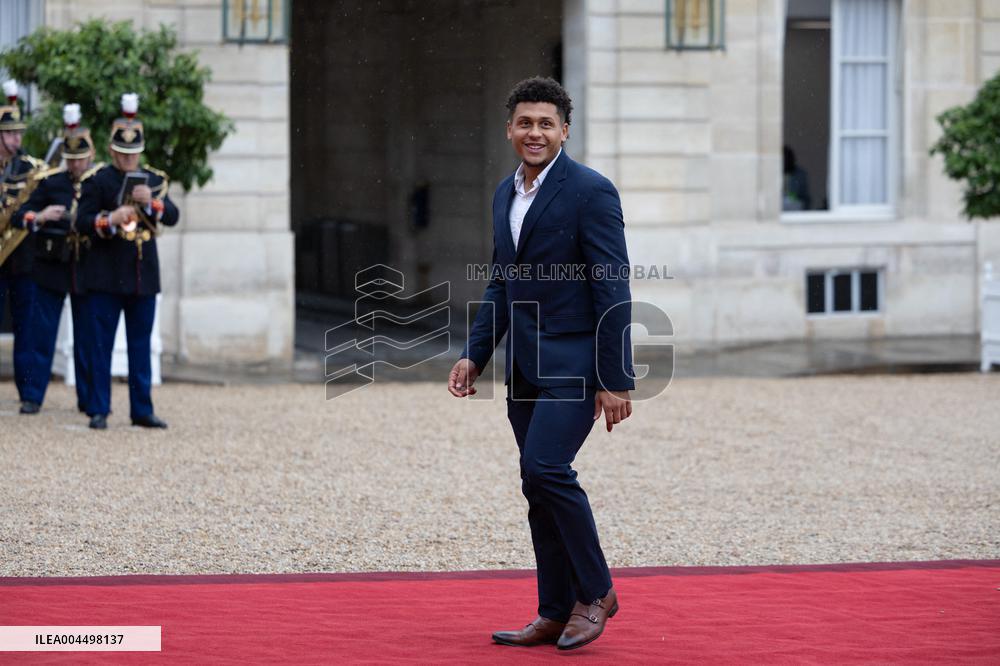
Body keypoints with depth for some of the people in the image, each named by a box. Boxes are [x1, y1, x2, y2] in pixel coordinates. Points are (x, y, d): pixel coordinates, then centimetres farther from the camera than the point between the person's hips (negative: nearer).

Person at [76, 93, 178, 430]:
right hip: (107, 275, -4)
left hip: (144, 276, 4)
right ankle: (98, 410, 3)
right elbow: (82, 221, -7)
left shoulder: (154, 180, 11)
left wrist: (152, 202, -18)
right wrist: (110, 220, -24)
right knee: (100, 344, -2)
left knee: (141, 345, 8)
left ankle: (142, 410, 13)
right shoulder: (98, 180, -1)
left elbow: (173, 216, 1)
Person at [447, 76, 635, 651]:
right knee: (540, 484, 8)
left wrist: (616, 381, -17)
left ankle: (595, 591, -3)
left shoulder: (591, 192, -11)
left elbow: (613, 291, -14)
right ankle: (556, 614, 14)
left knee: (545, 468, -19)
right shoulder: (507, 194, 13)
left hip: (573, 360, -8)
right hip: (526, 365, 8)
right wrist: (475, 356, 12)